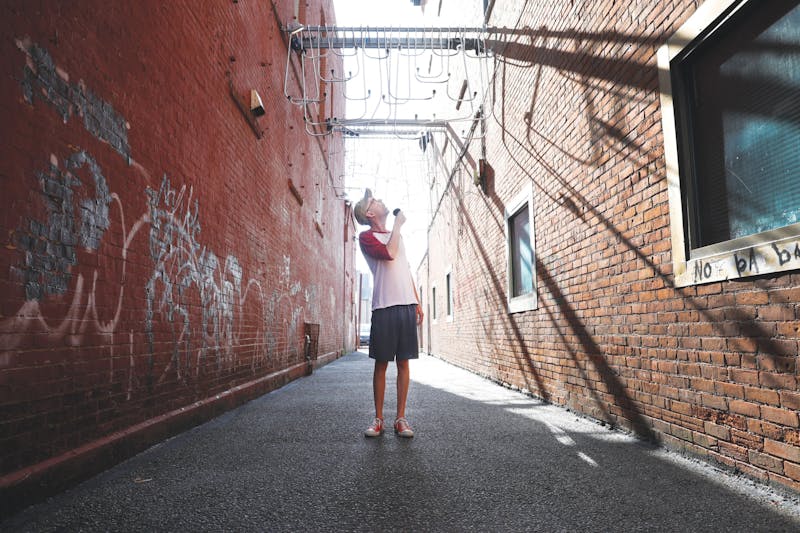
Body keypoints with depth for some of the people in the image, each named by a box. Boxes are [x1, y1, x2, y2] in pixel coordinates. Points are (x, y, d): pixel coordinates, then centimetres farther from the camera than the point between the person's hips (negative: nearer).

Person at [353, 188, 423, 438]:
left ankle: (401, 418, 12)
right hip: (384, 308, -5)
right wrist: (398, 224, -4)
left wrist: (417, 302, 18)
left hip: (406, 306, 5)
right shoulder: (367, 237, 1)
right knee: (381, 363, 1)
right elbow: (389, 253, -18)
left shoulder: (397, 235, 22)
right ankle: (378, 419, 12)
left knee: (403, 362, 5)